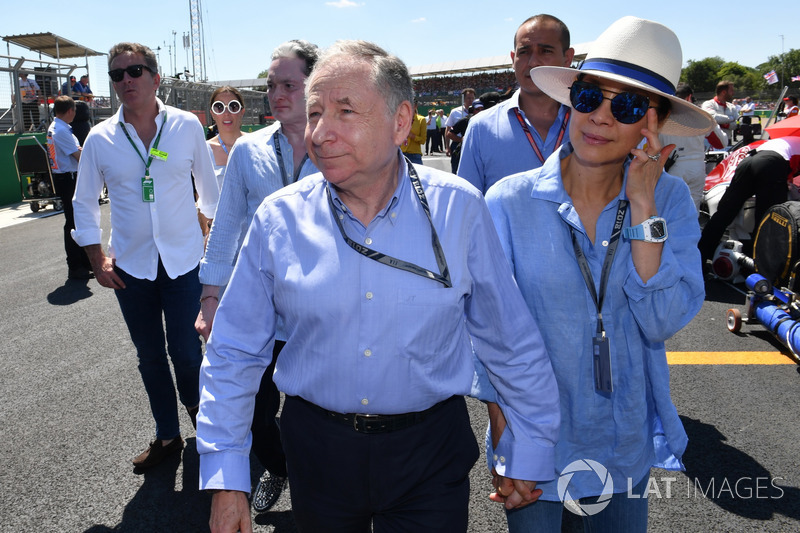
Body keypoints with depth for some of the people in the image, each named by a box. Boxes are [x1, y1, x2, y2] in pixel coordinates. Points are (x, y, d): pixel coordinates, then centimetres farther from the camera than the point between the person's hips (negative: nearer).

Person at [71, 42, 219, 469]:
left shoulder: (187, 126, -3)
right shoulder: (100, 138, -1)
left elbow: (208, 184, 8)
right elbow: (85, 202, 10)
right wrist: (96, 258, 3)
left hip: (184, 260, -1)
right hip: (130, 266, 2)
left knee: (186, 352, -2)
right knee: (150, 357, 11)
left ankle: (196, 405, 33)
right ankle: (167, 436, 30)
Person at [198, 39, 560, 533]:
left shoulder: (459, 209, -12)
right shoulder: (279, 218, -10)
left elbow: (511, 341, -3)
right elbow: (234, 353, -2)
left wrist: (529, 452, 3)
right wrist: (226, 478, -2)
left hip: (431, 454, -1)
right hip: (317, 450, 2)